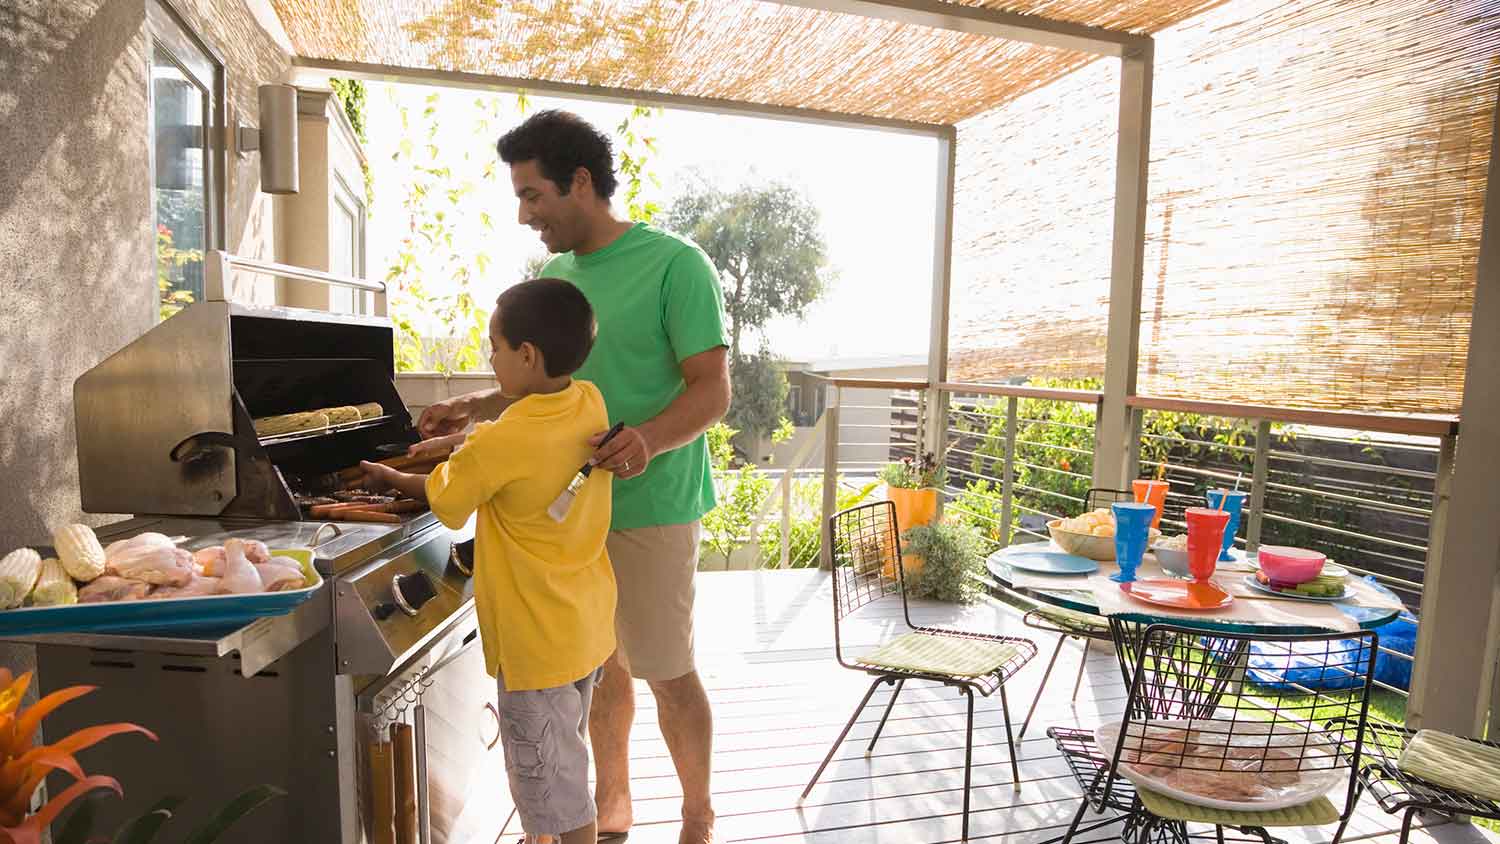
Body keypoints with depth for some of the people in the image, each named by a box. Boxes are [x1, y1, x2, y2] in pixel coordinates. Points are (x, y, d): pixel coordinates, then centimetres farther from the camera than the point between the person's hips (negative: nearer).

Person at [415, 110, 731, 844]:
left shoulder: (674, 264, -12)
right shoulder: (553, 275, 10)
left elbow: (712, 390, -16)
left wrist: (651, 438, -33)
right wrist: (473, 409, 4)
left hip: (649, 508, -6)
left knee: (666, 671, 5)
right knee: (598, 661, 17)